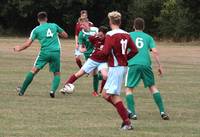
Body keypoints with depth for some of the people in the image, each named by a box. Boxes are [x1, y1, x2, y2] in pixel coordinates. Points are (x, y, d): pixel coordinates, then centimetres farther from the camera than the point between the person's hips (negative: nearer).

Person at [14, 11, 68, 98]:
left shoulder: (36, 30, 7)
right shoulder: (54, 26, 14)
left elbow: (28, 44, 4)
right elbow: (65, 35, 21)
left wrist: (19, 48, 21)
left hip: (45, 52, -1)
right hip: (56, 52, 1)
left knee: (34, 70, 8)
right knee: (57, 74, 13)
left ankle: (22, 91, 8)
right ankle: (53, 90, -13)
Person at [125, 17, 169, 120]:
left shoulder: (129, 35, 14)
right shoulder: (148, 37, 16)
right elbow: (155, 52, 4)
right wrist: (159, 66, 7)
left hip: (133, 64, -2)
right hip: (146, 64, 2)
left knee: (129, 88, 8)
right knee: (152, 87, 13)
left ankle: (132, 113, -5)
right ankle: (162, 111, 5)